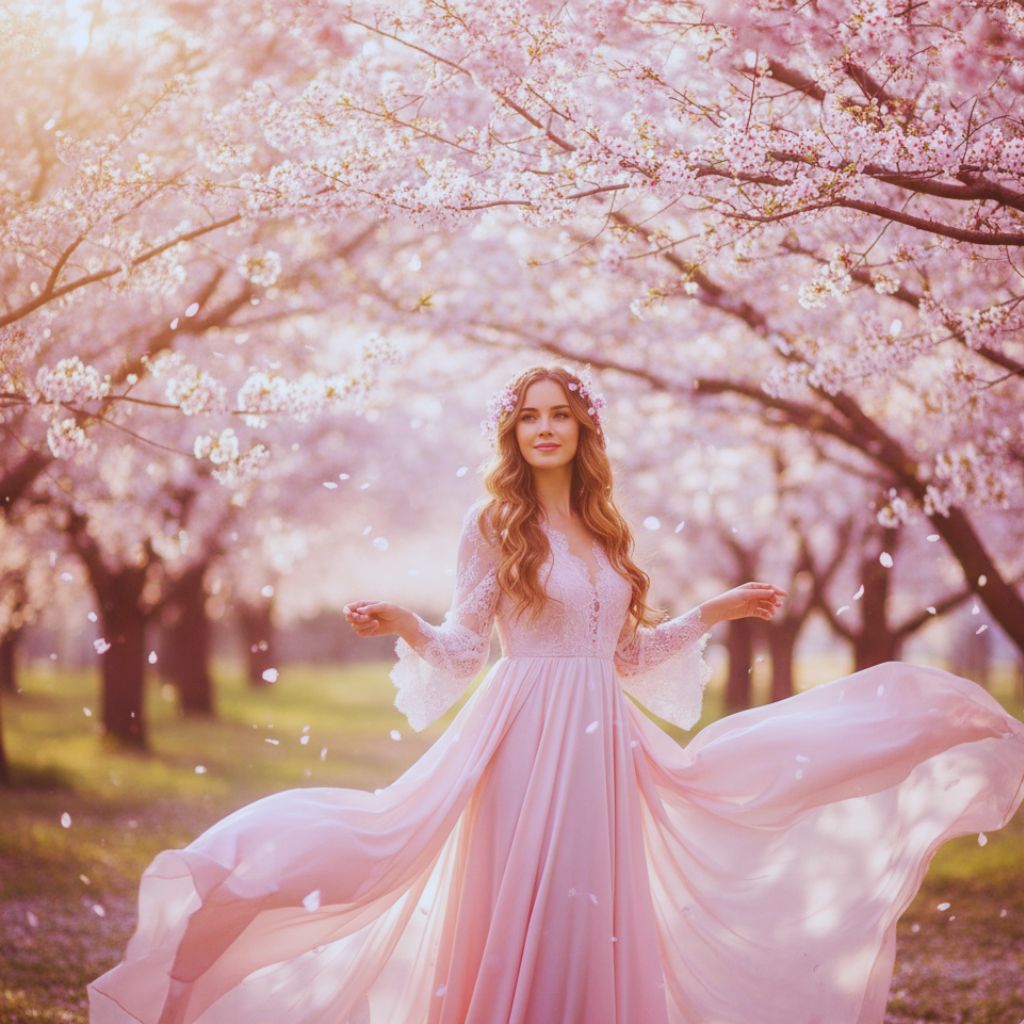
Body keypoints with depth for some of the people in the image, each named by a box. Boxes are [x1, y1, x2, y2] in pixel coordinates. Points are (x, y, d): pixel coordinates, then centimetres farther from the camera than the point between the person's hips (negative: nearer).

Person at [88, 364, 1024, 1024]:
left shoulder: (605, 532, 14)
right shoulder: (493, 524, 0)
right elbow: (463, 648, -1)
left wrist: (714, 613, 16)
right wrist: (404, 626, -19)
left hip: (604, 742, 5)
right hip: (526, 740, -5)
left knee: (597, 918, 5)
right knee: (521, 916, -5)